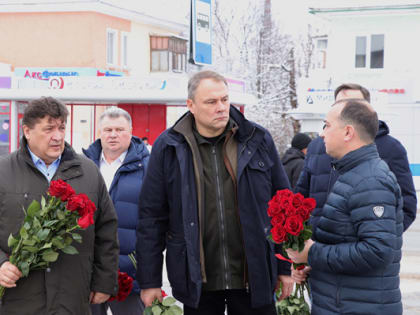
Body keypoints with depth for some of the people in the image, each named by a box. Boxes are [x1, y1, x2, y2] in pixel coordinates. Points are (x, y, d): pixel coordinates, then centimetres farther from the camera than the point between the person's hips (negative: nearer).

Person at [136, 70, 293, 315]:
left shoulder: (258, 140, 2)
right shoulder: (168, 147, -1)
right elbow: (152, 217, 2)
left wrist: (286, 267, 6)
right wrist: (150, 280, 0)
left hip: (252, 278, 1)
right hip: (198, 283, 0)